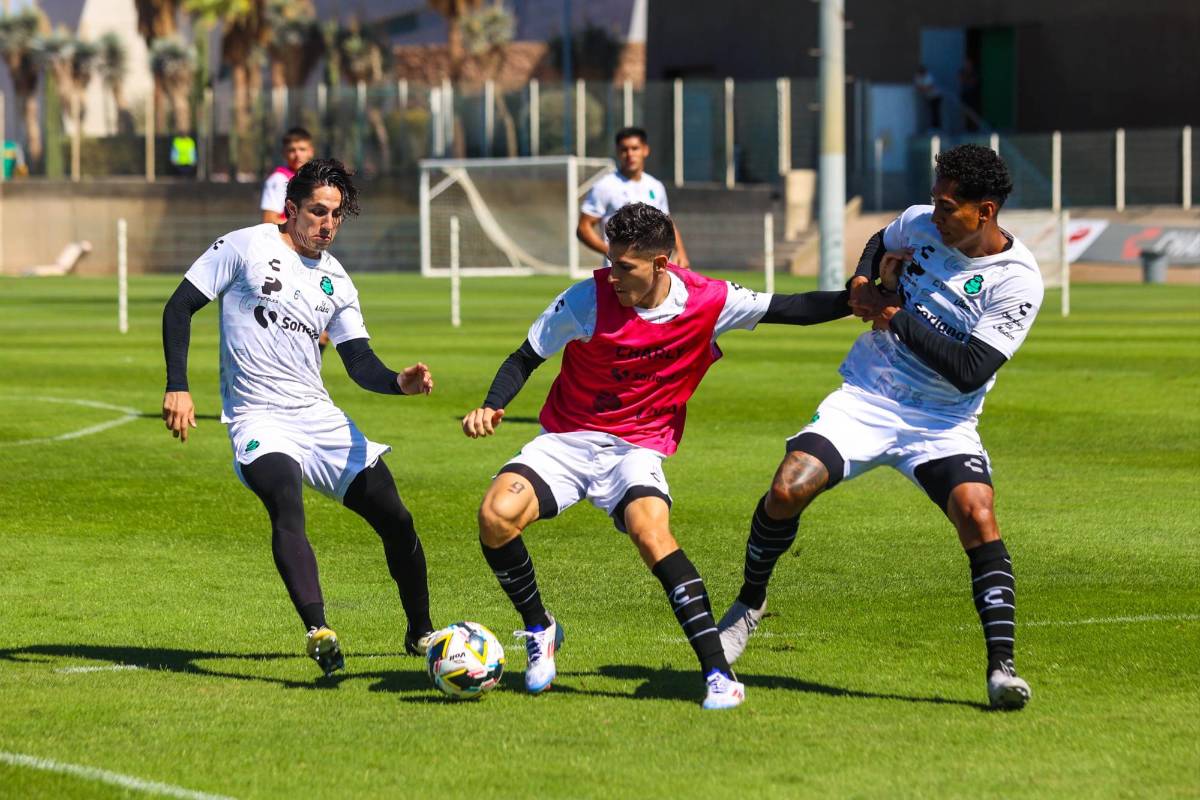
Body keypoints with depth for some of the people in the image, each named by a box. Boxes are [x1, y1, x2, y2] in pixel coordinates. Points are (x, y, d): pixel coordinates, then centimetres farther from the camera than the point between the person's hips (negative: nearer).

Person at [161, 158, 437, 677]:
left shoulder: (335, 279, 13)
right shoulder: (246, 247, -2)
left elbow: (359, 361, 10)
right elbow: (180, 307, -1)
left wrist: (400, 382, -12)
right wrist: (177, 386, -11)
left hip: (319, 415, 6)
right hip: (258, 418, -6)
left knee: (394, 517, 2)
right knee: (287, 503, -34)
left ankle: (421, 634, 23)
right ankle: (317, 631, -46)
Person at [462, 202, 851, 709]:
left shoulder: (707, 302, -10)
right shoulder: (587, 300, -14)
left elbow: (790, 309, 2)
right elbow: (525, 359, -4)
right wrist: (491, 408, -20)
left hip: (638, 446, -1)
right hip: (566, 439, 1)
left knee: (649, 531, -32)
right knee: (496, 516, -23)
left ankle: (718, 675, -28)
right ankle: (539, 630, 5)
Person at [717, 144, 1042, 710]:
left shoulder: (1017, 280, -14)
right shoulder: (919, 223, 0)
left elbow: (970, 371, -21)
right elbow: (881, 243, 26)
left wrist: (896, 319, -16)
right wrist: (862, 283, 5)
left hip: (942, 423, -3)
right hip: (865, 399, 3)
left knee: (978, 517, -26)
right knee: (787, 490, -16)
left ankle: (1001, 668, -20)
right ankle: (749, 603, 12)